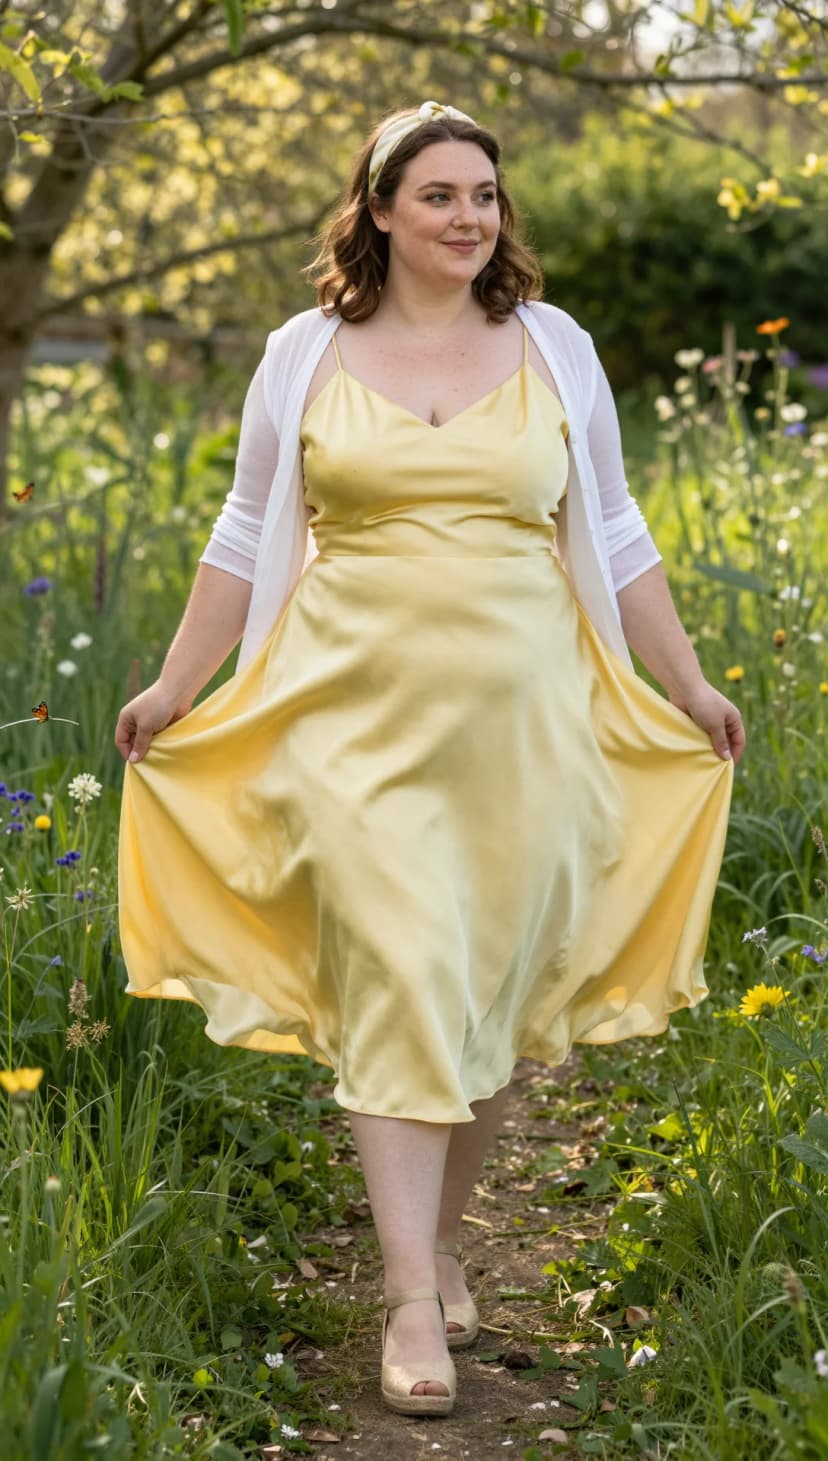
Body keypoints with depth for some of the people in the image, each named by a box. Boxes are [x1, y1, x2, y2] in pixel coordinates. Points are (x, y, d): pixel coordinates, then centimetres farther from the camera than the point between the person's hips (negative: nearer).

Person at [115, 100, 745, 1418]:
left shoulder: (556, 346, 8)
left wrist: (688, 683, 13)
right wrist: (174, 688, 10)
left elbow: (611, 534, 14)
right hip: (361, 718, -1)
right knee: (395, 982, -9)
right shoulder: (306, 354, 6)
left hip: (519, 720, 2)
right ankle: (413, 1299, -6)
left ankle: (441, 1238, 26)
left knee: (491, 991, 6)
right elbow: (247, 536, 12)